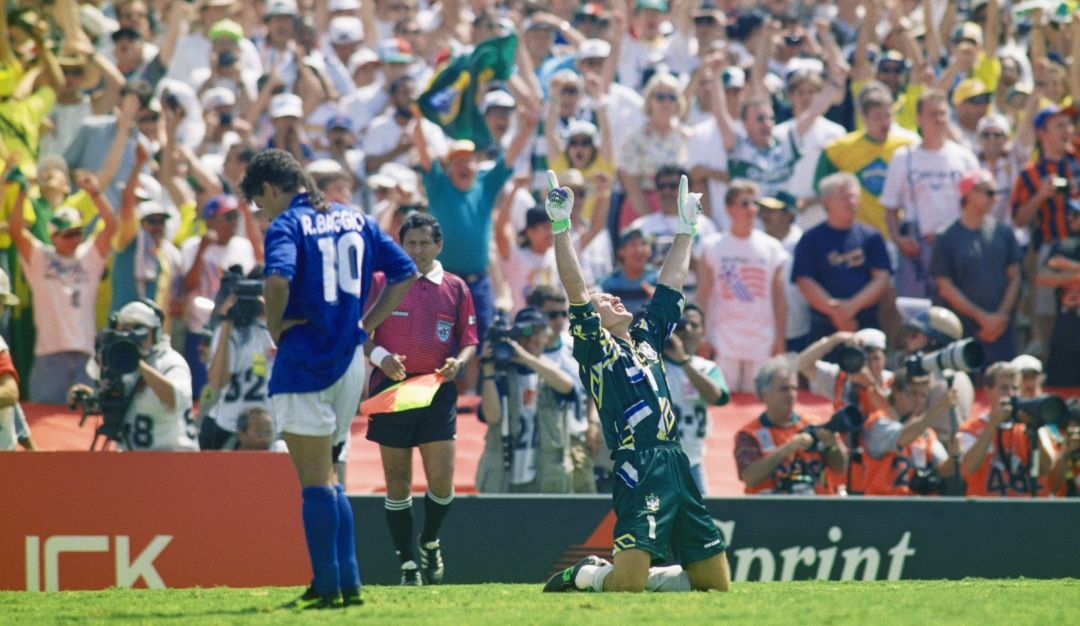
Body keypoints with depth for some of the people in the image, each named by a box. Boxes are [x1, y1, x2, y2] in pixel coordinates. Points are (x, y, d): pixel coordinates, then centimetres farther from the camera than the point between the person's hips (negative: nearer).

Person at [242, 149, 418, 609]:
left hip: (305, 363, -7)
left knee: (316, 481, -1)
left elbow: (278, 278, -29)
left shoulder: (287, 225, -10)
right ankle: (348, 582, 12)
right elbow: (405, 272, 14)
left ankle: (328, 586, -1)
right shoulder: (354, 220, 12)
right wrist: (366, 324, 13)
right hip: (350, 362, 7)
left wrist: (274, 326, -12)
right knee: (326, 477, 17)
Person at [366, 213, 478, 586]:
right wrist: (379, 355, -14)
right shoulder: (381, 283, 5)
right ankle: (407, 564, 10)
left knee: (441, 480, -7)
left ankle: (430, 542, 21)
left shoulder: (455, 288, 10)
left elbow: (469, 342, 13)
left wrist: (458, 363, -8)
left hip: (438, 392, 1)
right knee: (398, 482, 0)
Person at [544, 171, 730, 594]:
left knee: (716, 582, 5)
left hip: (678, 466, 7)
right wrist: (561, 228, -12)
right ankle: (584, 576, 13)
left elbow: (671, 284, 29)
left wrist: (686, 228, 33)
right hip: (638, 468, -7)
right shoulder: (594, 347, 5)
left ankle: (644, 576, 25)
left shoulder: (647, 340, 23)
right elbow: (575, 290, -6)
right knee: (627, 584, -19)